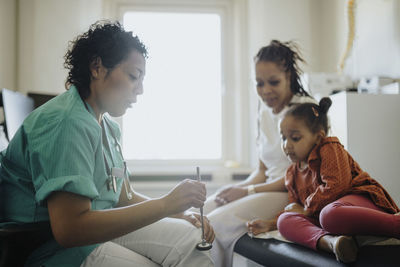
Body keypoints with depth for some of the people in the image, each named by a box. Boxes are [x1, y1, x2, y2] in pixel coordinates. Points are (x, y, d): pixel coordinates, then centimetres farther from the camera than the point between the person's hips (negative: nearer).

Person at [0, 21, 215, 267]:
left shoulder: (108, 127, 12)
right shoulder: (69, 123, -22)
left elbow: (124, 197, 17)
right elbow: (69, 229, -30)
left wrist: (183, 216, 0)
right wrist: (165, 204, -27)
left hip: (98, 230, 9)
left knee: (194, 240, -4)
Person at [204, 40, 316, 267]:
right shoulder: (265, 111, 13)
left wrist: (248, 192, -15)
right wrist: (242, 186, -4)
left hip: (294, 195, -8)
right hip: (271, 188, 8)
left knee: (218, 223, -23)